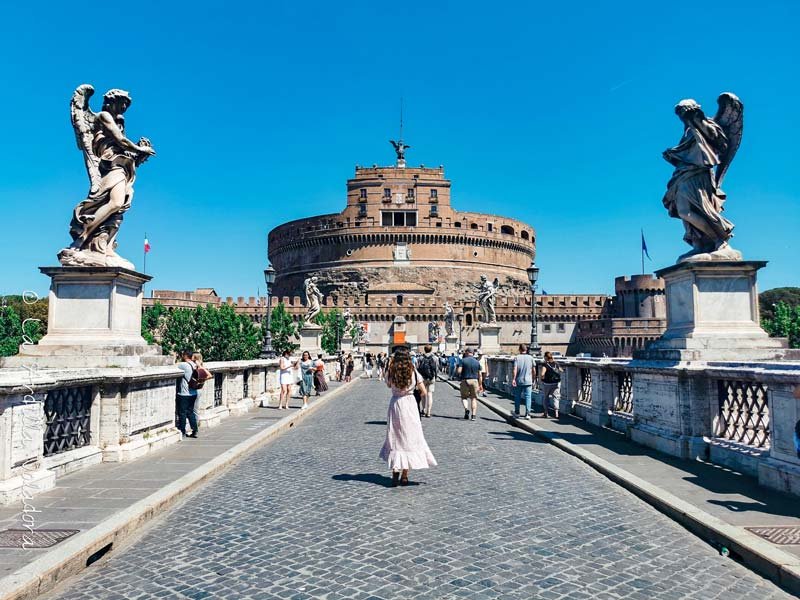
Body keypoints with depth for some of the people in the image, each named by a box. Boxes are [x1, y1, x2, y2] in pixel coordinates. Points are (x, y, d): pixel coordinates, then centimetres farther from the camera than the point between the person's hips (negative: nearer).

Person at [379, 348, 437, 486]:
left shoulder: (391, 372, -5)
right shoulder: (413, 372, -6)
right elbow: (423, 391, -3)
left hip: (395, 404, 1)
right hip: (410, 404, -1)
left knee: (395, 438, 11)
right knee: (409, 438, 8)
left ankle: (395, 473, 5)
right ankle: (404, 475, 8)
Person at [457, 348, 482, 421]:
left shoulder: (463, 361, -4)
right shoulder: (477, 362, 6)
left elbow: (458, 371, -12)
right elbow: (479, 375, 6)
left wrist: (456, 368, 10)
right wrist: (480, 384, 13)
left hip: (465, 381, -2)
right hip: (474, 381, 2)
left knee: (464, 397, 13)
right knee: (474, 398, 10)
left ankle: (466, 409, -13)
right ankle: (474, 415, 0)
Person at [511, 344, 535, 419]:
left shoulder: (517, 358, -5)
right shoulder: (530, 358, 2)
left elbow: (515, 369, -14)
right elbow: (533, 370, 4)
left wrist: (513, 379, -15)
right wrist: (533, 380, 14)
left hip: (518, 381, -1)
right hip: (528, 381, 1)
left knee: (517, 397, 13)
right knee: (528, 397, 2)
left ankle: (517, 413, 23)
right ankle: (528, 414, -6)